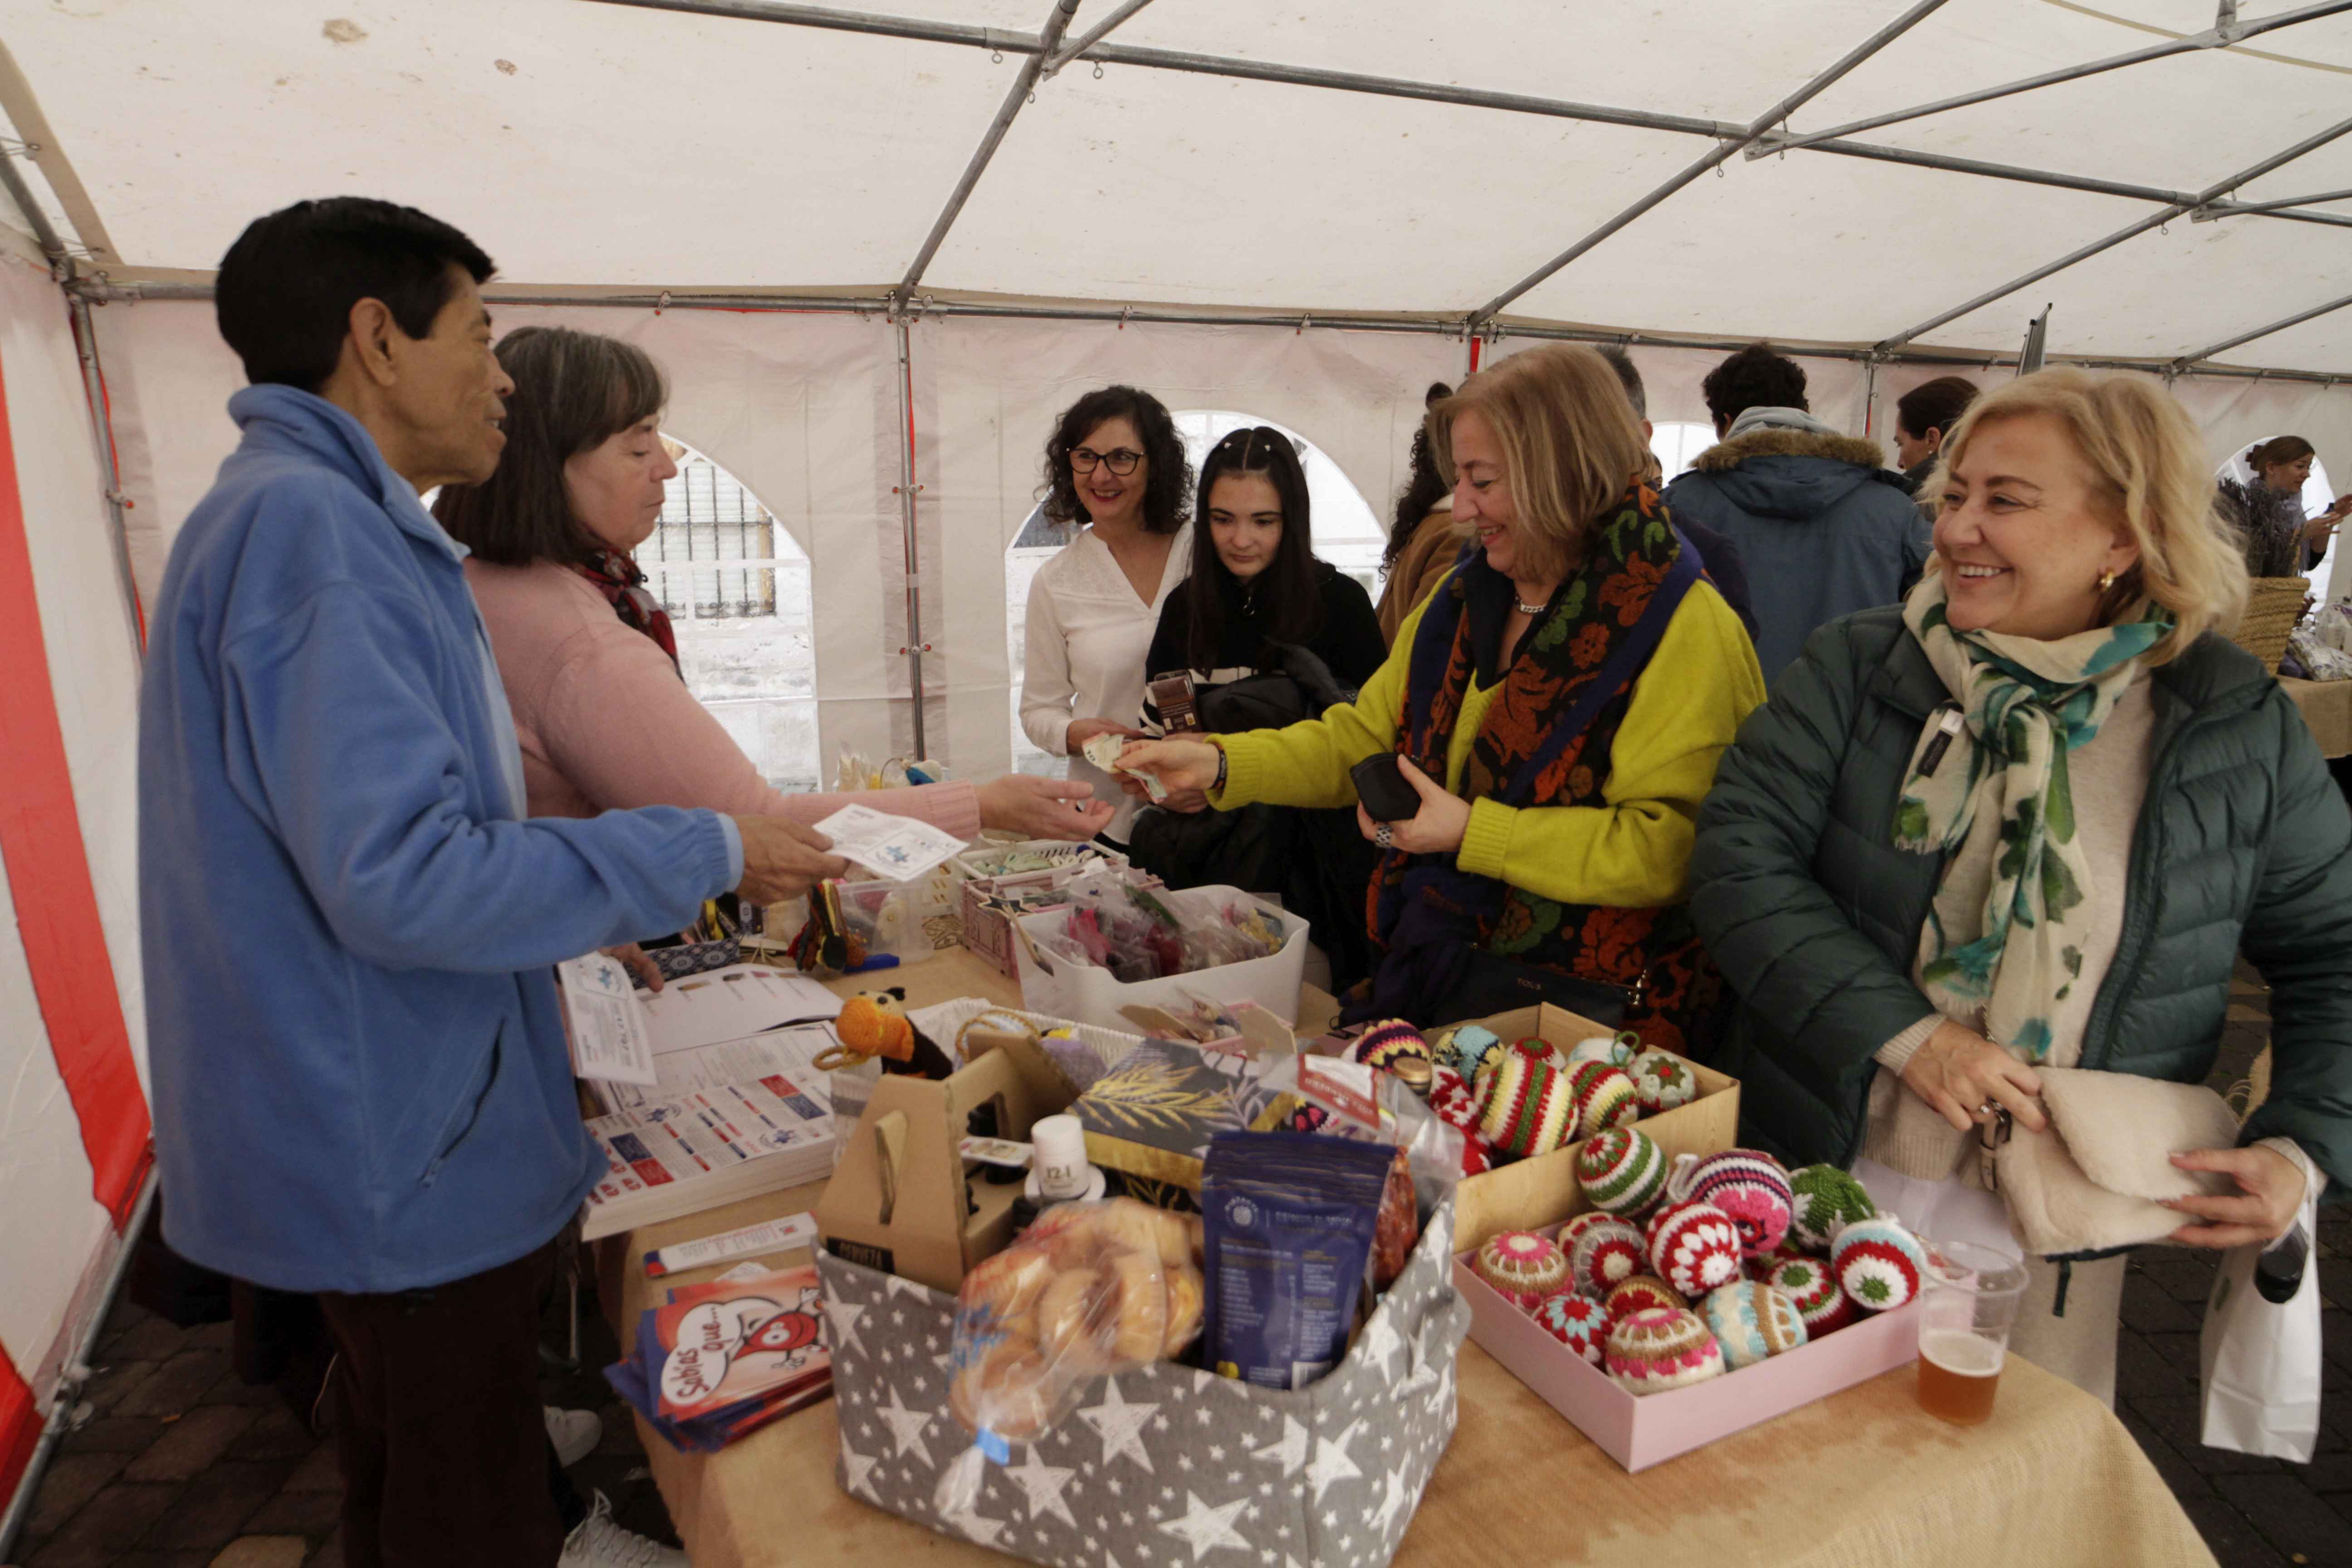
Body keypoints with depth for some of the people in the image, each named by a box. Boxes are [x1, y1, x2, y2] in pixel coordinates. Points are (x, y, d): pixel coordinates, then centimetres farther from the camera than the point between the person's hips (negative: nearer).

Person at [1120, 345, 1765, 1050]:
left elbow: (1663, 850, -17)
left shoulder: (1684, 628, -11)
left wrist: (1473, 832, -18)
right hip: (1437, 960, 6)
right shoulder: (1466, 596, 12)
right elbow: (1367, 736, 15)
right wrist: (1220, 762, 2)